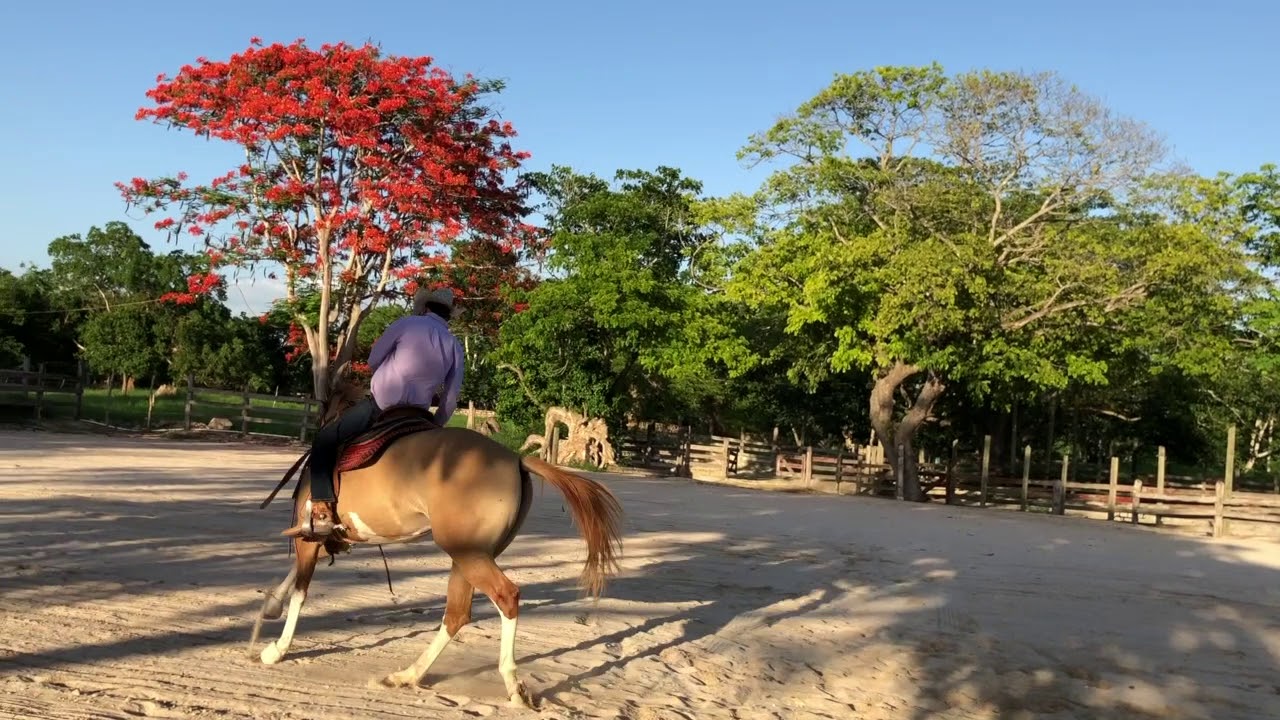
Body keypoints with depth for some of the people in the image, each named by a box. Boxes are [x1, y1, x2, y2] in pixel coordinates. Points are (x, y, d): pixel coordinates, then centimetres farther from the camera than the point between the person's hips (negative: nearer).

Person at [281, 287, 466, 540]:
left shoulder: (406, 323, 0)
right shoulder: (455, 346, 9)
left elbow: (373, 360, 5)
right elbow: (451, 398, 8)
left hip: (380, 404, -4)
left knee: (324, 442, 6)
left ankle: (322, 513, -7)